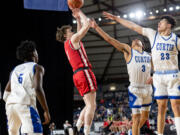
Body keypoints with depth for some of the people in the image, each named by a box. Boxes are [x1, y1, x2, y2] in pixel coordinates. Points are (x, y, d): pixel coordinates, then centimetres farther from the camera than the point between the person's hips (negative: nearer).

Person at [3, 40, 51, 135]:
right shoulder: (37, 67, 8)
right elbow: (38, 89, -9)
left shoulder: (15, 69, 27)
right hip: (25, 104, -7)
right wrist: (46, 111, -6)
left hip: (10, 103, 7)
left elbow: (6, 94, 23)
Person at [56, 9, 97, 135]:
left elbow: (80, 31, 39)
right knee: (91, 105, -14)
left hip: (78, 75, 9)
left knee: (90, 106, 12)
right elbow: (87, 25, -2)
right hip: (84, 72, -9)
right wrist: (80, 14, 11)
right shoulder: (73, 40, 0)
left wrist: (78, 19, 34)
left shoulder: (68, 44, 24)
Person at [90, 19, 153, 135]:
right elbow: (109, 39, -5)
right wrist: (96, 27, -10)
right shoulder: (128, 50, 2)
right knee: (136, 117, -6)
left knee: (145, 116, 16)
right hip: (135, 89, -5)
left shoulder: (148, 56, 15)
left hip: (148, 88, 5)